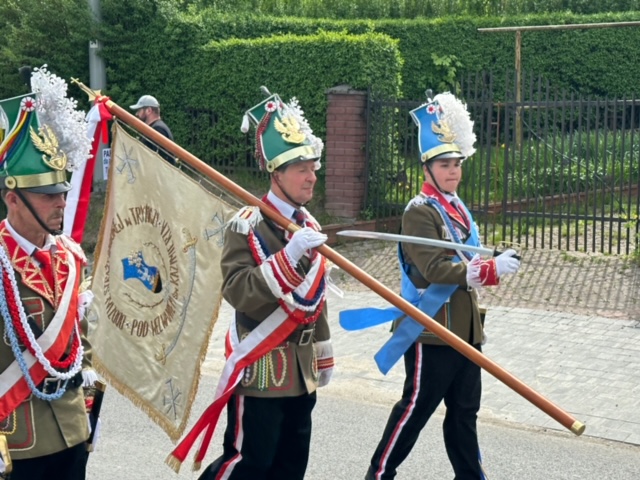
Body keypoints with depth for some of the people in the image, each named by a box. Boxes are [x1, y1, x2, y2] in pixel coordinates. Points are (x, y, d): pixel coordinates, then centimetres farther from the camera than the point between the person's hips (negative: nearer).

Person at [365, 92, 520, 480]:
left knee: (465, 409, 14)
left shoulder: (458, 208, 14)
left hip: (464, 329, 8)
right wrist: (492, 269, -28)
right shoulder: (420, 212, -14)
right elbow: (435, 268, -25)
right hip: (431, 331, -8)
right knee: (416, 408, 0)